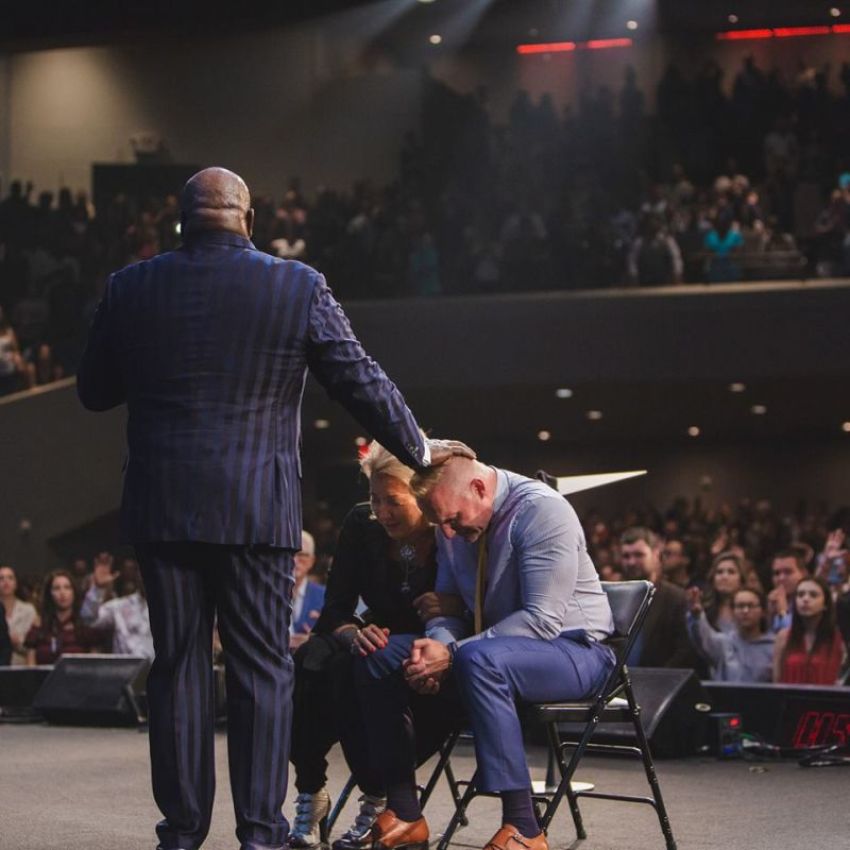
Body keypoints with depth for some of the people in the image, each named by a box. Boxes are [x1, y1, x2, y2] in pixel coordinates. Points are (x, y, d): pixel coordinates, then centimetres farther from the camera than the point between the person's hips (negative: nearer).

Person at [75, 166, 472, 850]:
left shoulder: (130, 289, 0)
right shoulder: (298, 288, -4)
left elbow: (94, 392, 10)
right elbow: (362, 382, 1)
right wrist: (418, 448, 14)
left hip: (161, 506, 2)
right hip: (258, 508, -2)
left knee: (178, 665, 9)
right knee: (262, 666, 5)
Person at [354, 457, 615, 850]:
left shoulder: (542, 510, -21)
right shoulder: (454, 527, 3)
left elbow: (542, 619, -26)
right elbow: (447, 604, 10)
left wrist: (453, 654, -28)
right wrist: (437, 644, -15)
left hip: (572, 651, -8)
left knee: (479, 659, -39)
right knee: (378, 660, -7)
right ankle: (404, 815, -4)